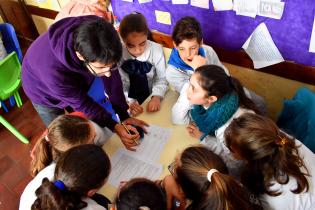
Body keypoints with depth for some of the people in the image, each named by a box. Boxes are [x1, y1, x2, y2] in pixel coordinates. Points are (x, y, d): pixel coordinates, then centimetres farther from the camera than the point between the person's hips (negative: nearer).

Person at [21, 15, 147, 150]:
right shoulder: (53, 71, -45)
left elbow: (112, 77, -24)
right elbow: (81, 103, -31)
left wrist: (124, 115, -25)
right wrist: (114, 126, -33)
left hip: (76, 84, 4)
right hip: (44, 92, -3)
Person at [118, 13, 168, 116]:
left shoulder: (156, 49, -12)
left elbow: (162, 79, -5)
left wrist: (157, 96, -23)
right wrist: (128, 102, -27)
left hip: (150, 100, 2)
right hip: (129, 102, -2)